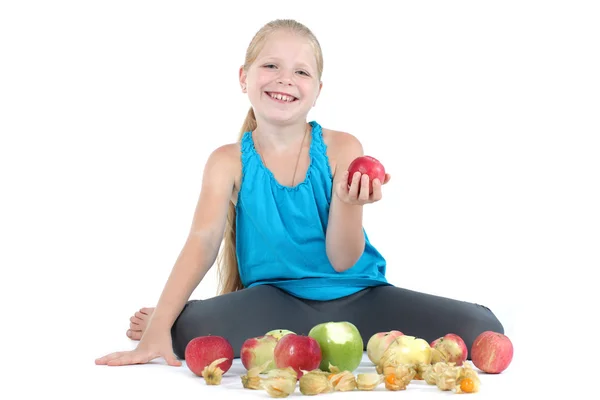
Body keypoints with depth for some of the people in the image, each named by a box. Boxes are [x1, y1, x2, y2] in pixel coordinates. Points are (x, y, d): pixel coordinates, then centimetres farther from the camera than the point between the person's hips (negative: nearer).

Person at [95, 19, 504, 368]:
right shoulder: (229, 161, 0)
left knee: (481, 330, -18)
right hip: (275, 301, -2)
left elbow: (341, 261, -5)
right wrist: (160, 328, -26)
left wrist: (349, 202, -27)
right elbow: (202, 242, -12)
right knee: (187, 332, -35)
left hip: (356, 296, 3)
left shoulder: (342, 149, -2)